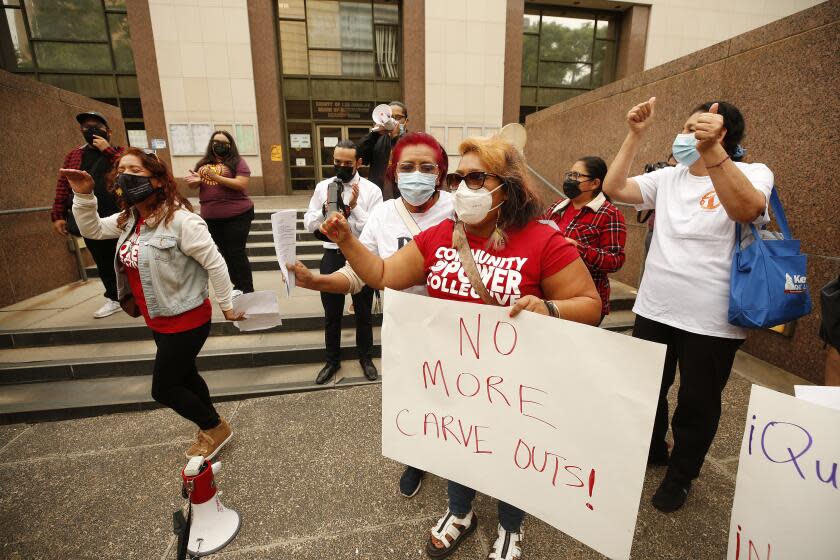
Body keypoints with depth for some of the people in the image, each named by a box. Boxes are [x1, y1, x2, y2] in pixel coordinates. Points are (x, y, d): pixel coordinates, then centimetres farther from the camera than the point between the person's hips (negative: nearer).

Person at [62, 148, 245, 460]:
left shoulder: (180, 220, -24)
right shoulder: (130, 218, 4)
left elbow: (214, 263, -21)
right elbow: (92, 230, 17)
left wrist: (226, 306, -15)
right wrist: (83, 196, 0)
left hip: (186, 321, -9)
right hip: (160, 321, 10)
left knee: (163, 390, 2)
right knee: (184, 377, 22)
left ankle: (216, 428, 25)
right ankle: (211, 429, 43)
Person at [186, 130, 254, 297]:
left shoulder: (237, 162, -4)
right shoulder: (203, 163, 11)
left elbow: (242, 185, -17)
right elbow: (194, 184, 13)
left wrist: (216, 177, -22)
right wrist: (193, 180, -10)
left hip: (237, 215, -6)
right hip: (211, 217, 6)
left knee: (236, 252, -4)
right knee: (225, 252, 13)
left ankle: (247, 289, 7)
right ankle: (238, 286, 26)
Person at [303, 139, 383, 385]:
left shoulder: (371, 190, -7)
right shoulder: (322, 187, 3)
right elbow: (309, 224, 2)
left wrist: (355, 207, -23)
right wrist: (324, 211, -16)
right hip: (332, 256, 2)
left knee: (363, 312, 14)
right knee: (331, 314, 15)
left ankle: (365, 358, 35)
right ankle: (332, 360, 35)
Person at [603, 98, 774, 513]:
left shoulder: (753, 173, -7)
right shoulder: (667, 178, 6)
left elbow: (747, 208, -29)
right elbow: (613, 188, -5)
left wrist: (710, 150, -39)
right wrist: (635, 135, -8)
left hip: (712, 320, -4)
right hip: (653, 308, 5)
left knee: (697, 403, 13)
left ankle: (679, 476, 37)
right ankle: (650, 451, 47)